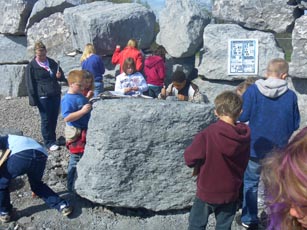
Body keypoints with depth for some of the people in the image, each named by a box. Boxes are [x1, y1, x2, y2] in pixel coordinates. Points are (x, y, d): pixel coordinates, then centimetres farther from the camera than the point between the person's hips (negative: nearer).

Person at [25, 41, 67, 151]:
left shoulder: (52, 62, 11)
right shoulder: (31, 66, -4)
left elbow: (62, 76, 20)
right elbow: (30, 84, -5)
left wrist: (60, 76, -5)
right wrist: (34, 100, -10)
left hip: (55, 95, 5)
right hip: (43, 97, -5)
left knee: (54, 118, 10)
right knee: (46, 119, -1)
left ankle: (52, 139, 24)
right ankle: (49, 143, 8)